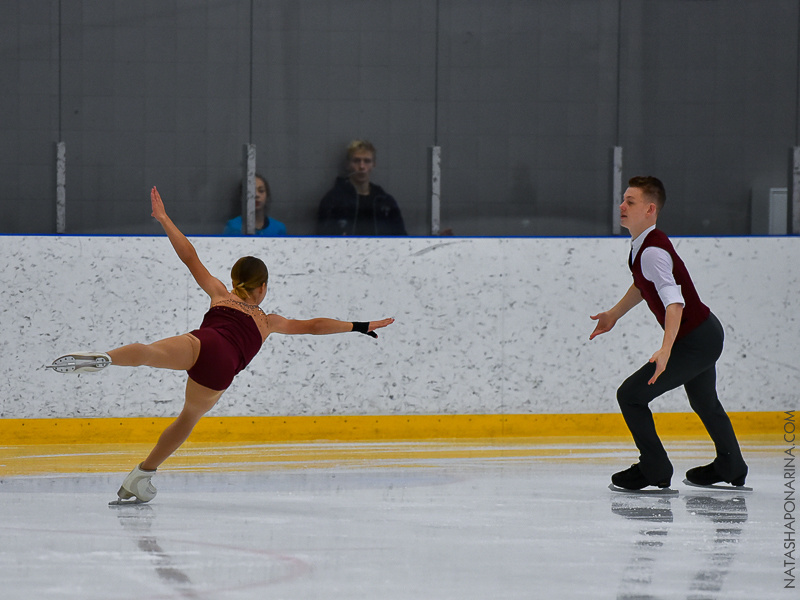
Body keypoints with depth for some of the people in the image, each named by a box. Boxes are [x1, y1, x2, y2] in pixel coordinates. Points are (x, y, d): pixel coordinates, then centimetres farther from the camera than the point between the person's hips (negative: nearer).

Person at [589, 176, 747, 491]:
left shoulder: (652, 252, -26)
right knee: (704, 402, 31)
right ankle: (731, 468, 50)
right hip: (706, 332, 11)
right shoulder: (642, 244, 5)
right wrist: (614, 315, 31)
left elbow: (674, 302, -38)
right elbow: (644, 285, 26)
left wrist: (666, 351, -47)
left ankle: (655, 470, 4)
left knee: (631, 395, -7)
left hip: (695, 341, -11)